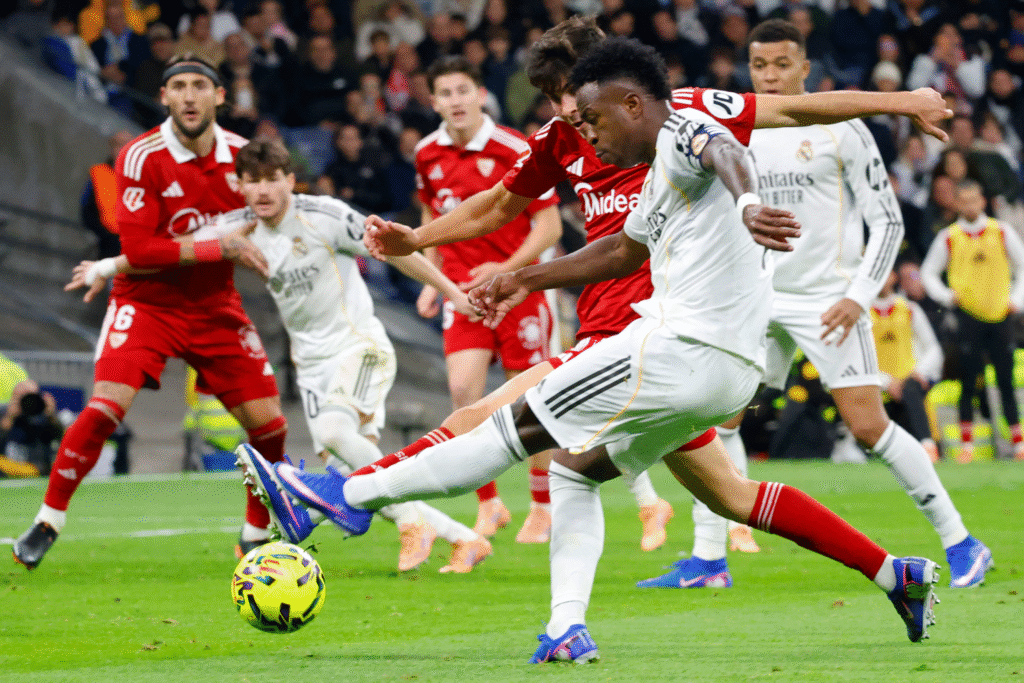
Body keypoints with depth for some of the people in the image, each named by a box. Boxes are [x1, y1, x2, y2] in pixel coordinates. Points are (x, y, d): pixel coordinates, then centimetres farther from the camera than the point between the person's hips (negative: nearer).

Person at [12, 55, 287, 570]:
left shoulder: (241, 155, -3)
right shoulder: (142, 158, -17)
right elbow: (138, 249, -22)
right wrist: (220, 247, -25)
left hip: (216, 306, 4)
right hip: (147, 301, -4)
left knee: (269, 424, -1)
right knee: (107, 406, -22)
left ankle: (257, 535, 21)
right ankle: (47, 523, -7)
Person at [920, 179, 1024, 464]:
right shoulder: (949, 237, 4)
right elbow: (928, 272, 11)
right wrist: (946, 296, -4)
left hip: (1000, 314, 0)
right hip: (968, 315, 0)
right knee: (967, 382, -3)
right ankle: (967, 445, 1)